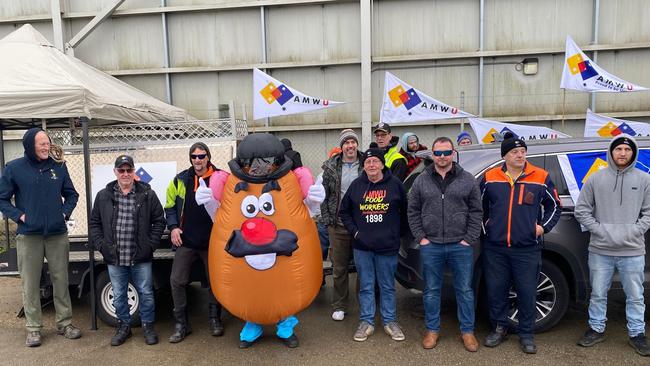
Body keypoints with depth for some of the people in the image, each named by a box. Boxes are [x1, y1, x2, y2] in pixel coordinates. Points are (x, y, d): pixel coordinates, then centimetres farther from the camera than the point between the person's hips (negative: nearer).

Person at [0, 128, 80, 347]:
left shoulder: (58, 167, 6)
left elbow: (71, 195, 15)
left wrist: (64, 213, 1)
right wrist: (19, 215, -8)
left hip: (57, 234, 2)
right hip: (28, 236, -2)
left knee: (61, 280, 8)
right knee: (30, 284, 6)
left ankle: (64, 323, 19)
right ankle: (33, 328, 19)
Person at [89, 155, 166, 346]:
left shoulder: (148, 194, -2)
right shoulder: (103, 196, 4)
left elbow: (159, 221, 3)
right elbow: (94, 223, 10)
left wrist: (151, 244, -5)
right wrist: (101, 245, -1)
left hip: (141, 258, -2)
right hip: (114, 259, 2)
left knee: (146, 294, 7)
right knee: (118, 296, 14)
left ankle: (148, 325, 25)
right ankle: (123, 326, 32)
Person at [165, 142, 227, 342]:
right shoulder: (180, 180, 4)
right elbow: (170, 206, 12)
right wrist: (173, 227, -2)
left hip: (212, 242, -2)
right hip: (185, 241, 2)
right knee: (177, 281, 1)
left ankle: (215, 319, 28)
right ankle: (181, 324, 16)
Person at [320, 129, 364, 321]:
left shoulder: (366, 165, 0)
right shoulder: (331, 167, 2)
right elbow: (324, 195, 4)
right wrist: (327, 220, -1)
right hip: (338, 225, 0)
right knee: (339, 268, 9)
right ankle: (339, 306, 23)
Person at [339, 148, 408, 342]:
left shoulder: (395, 184, -1)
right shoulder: (356, 185, 3)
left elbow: (405, 211, 7)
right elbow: (344, 211, 11)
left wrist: (397, 233, 4)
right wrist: (354, 231, 2)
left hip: (388, 246, -1)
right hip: (362, 246, 1)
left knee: (387, 286, 10)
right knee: (366, 286, 10)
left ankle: (390, 321, 24)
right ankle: (366, 322, 21)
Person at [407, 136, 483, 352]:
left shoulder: (468, 180, 2)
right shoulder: (421, 181, 4)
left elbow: (476, 211, 2)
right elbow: (413, 211, 6)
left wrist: (470, 239, -5)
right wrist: (420, 237, -2)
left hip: (461, 245, -1)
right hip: (430, 245, 1)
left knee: (464, 290, 9)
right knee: (431, 290, 11)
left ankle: (467, 331, 24)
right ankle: (432, 329, 26)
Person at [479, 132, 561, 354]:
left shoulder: (541, 178, 1)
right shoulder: (490, 178, 4)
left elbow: (554, 206, 12)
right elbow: (479, 206, 17)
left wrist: (543, 227, 2)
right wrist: (485, 226, 10)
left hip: (527, 248, -1)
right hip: (495, 247, 1)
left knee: (527, 292, 4)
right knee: (495, 290, 8)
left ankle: (526, 334, 21)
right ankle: (499, 328, 26)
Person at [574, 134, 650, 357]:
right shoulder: (596, 179, 1)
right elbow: (581, 210, 2)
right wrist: (599, 229, -8)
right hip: (600, 250, 0)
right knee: (598, 294, 11)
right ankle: (596, 329, 26)